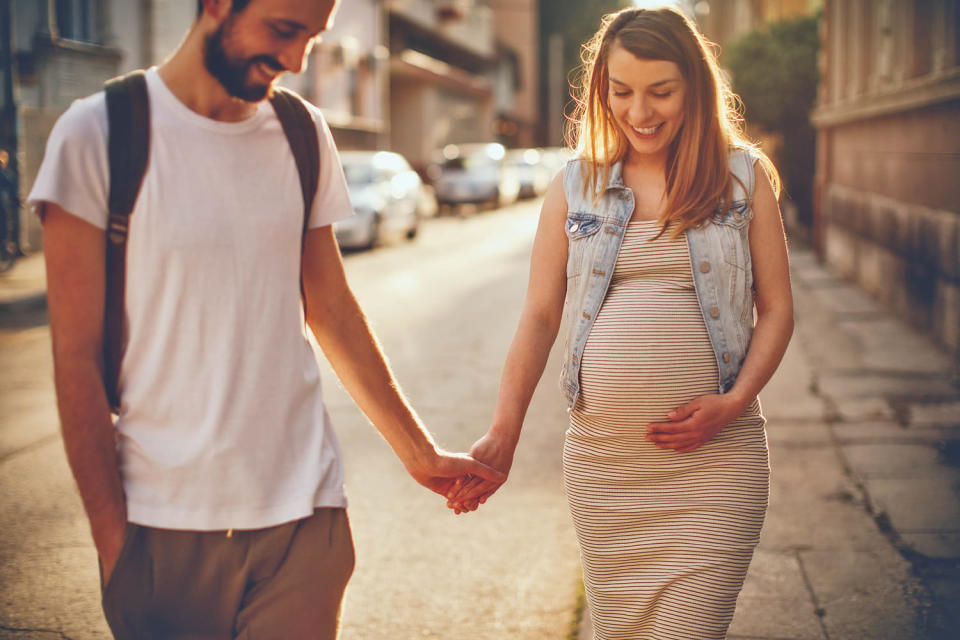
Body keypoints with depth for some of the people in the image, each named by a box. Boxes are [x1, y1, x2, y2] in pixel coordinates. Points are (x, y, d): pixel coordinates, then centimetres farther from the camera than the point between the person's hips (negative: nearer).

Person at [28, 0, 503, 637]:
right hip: (166, 525, -3)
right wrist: (114, 544, -9)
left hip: (303, 516, 3)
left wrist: (420, 454, 20)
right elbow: (78, 361, -7)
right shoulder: (98, 135, -7)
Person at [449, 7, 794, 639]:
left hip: (715, 465, -2)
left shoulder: (744, 176, 5)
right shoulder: (576, 186, 9)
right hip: (601, 461, 2)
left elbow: (776, 309, 7)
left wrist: (732, 404, -9)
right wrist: (503, 434, 0)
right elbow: (540, 315, 9)